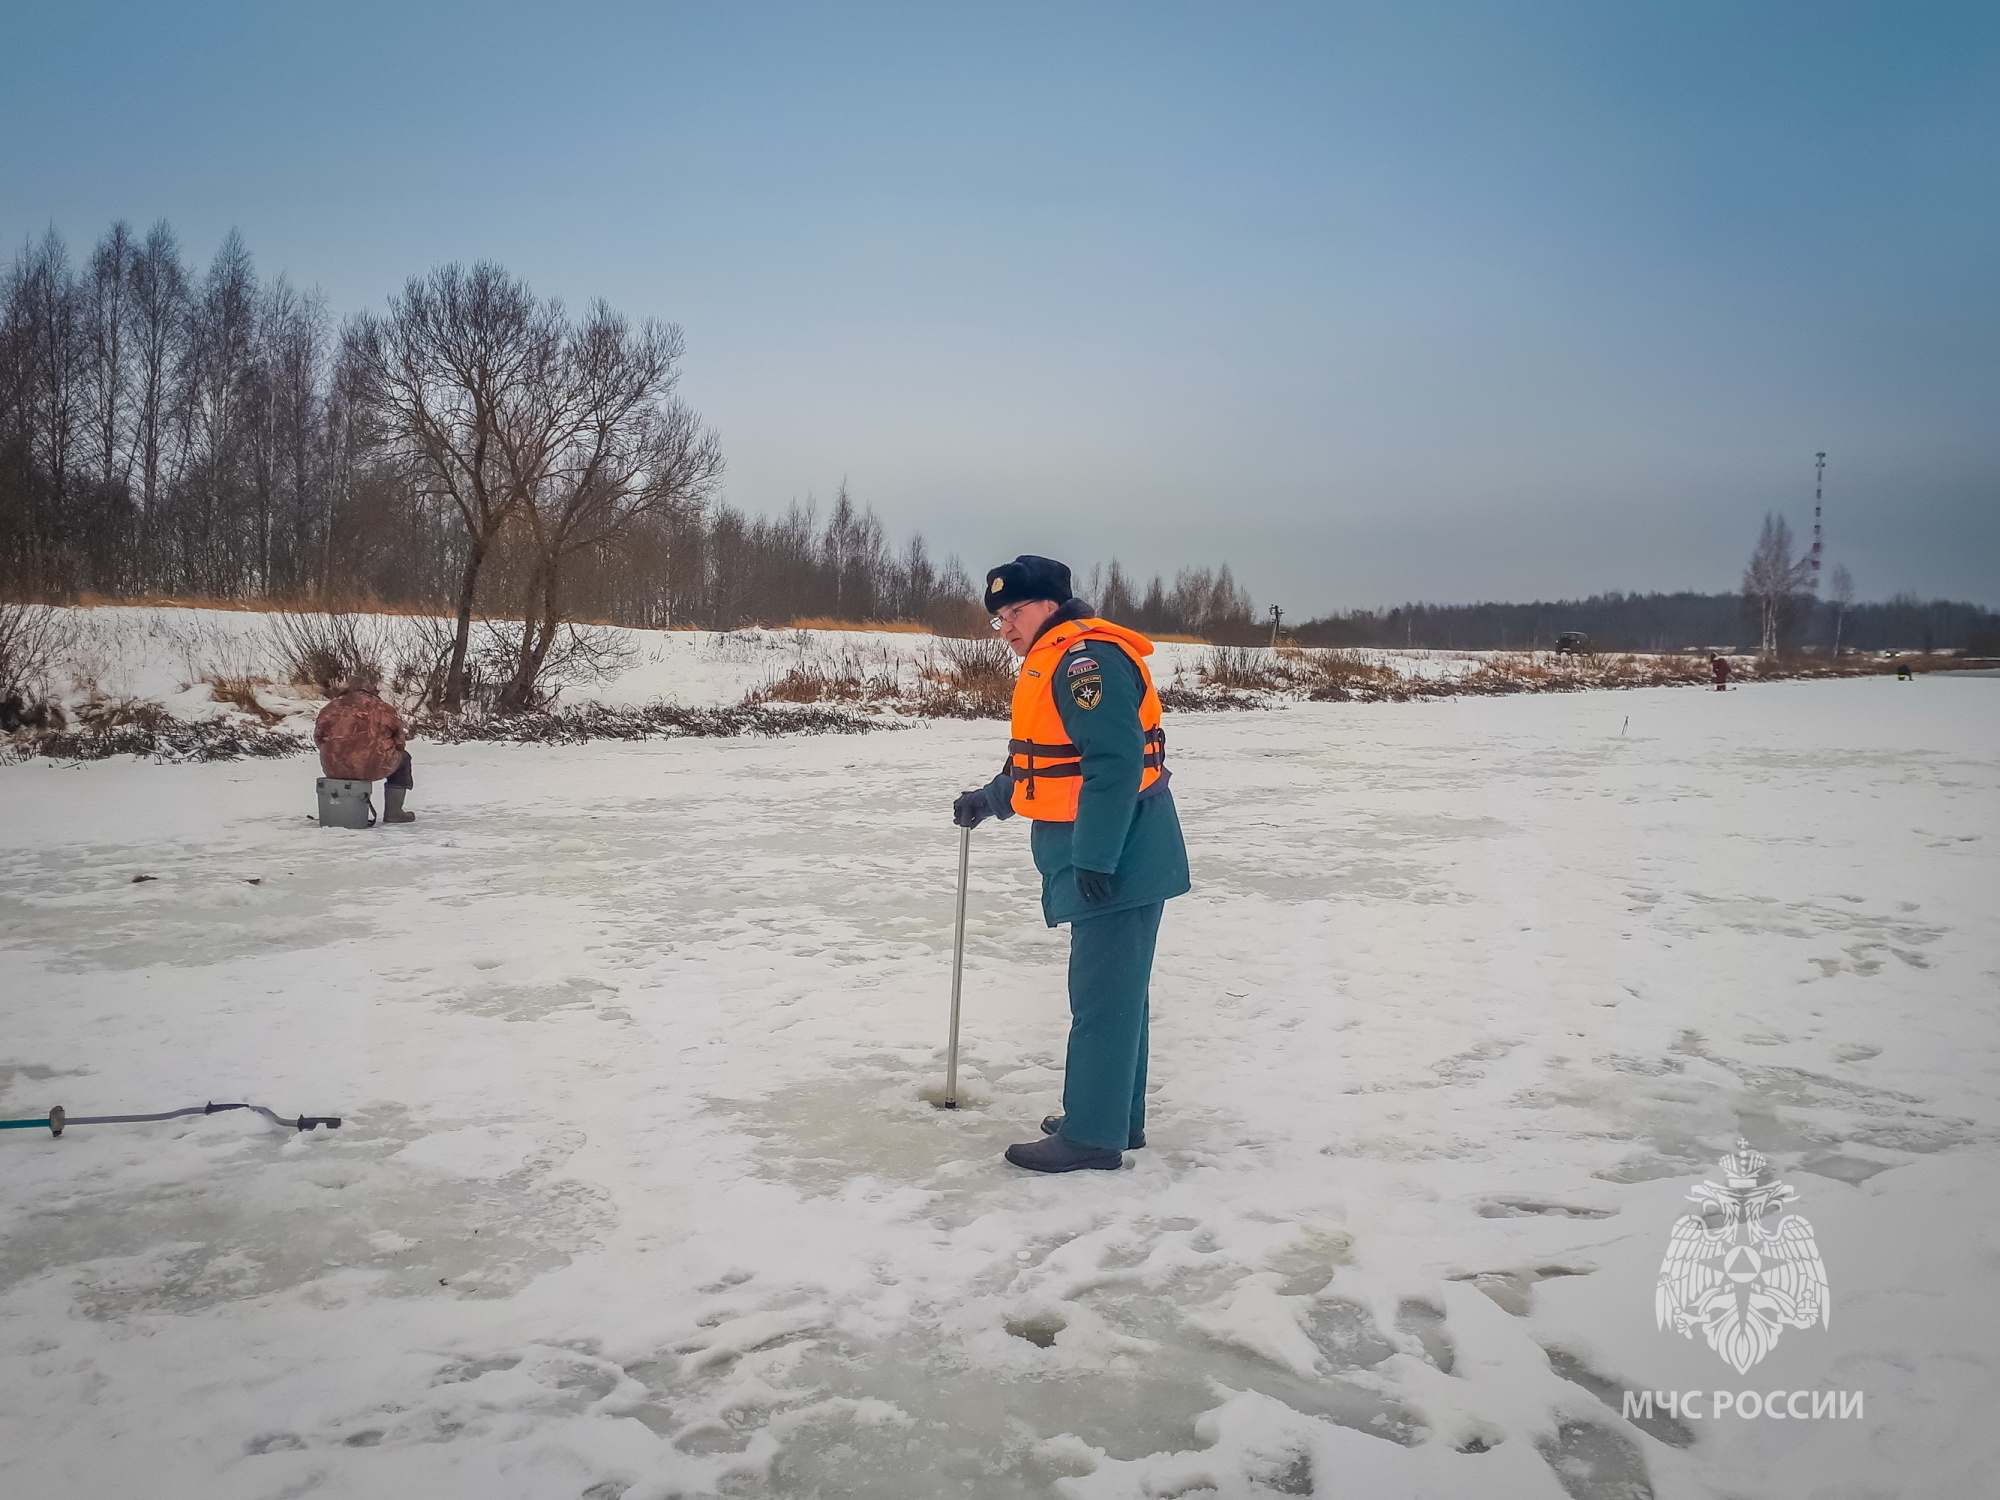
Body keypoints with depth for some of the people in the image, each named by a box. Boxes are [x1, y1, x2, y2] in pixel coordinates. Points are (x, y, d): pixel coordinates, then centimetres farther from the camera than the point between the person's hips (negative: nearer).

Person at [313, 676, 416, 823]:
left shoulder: (332, 707, 7)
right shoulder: (382, 709, -1)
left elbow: (318, 737, 14)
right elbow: (399, 739, 4)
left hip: (334, 769, 4)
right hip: (371, 767, -4)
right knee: (402, 758, 25)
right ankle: (393, 812, 21)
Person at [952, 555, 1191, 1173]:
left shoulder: (1087, 657, -18)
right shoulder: (1055, 662, 17)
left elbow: (1115, 763, -25)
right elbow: (1042, 762, 27)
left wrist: (1095, 859, -26)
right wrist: (990, 800, 18)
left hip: (1118, 860, -11)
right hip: (1102, 860, 11)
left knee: (1102, 996, -5)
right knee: (1114, 991, 17)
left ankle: (1092, 1136, 3)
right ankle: (1116, 1117, 28)